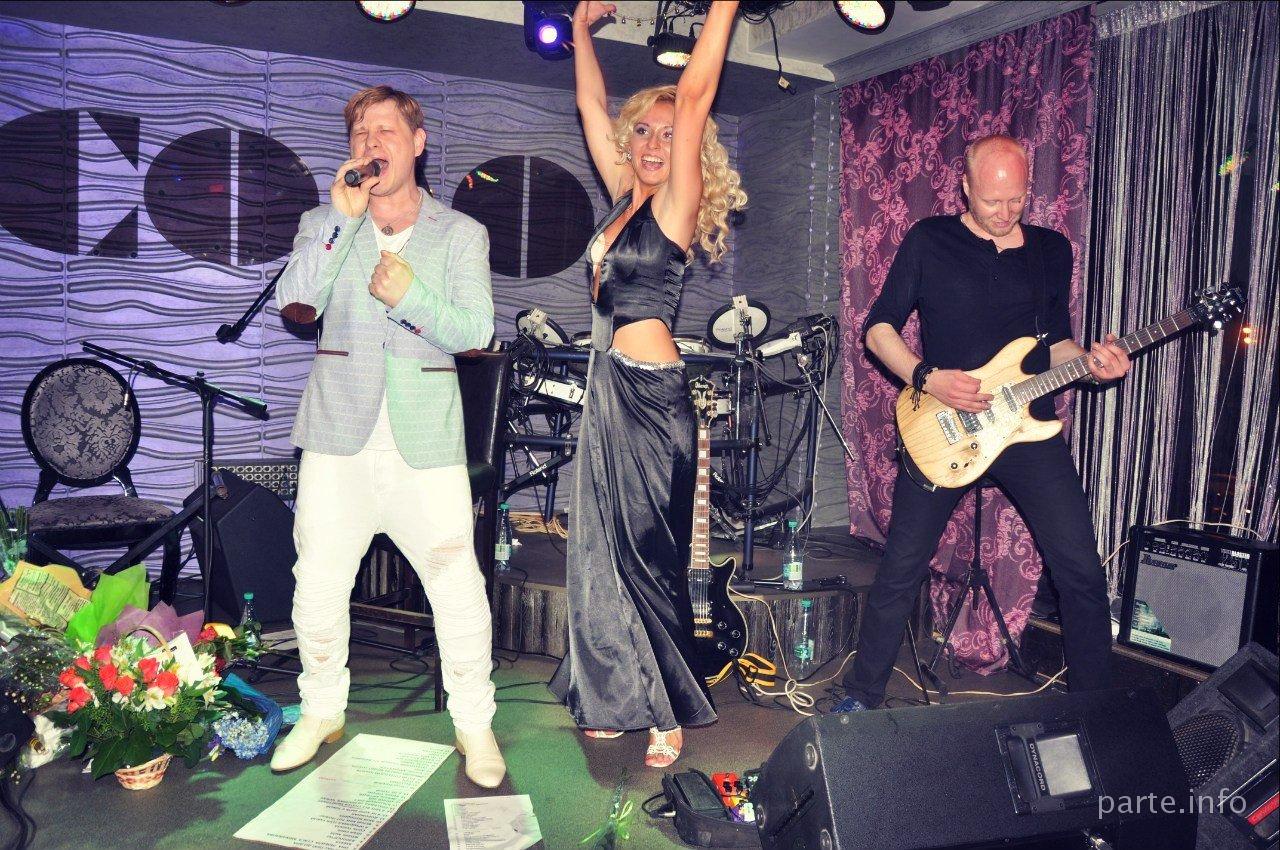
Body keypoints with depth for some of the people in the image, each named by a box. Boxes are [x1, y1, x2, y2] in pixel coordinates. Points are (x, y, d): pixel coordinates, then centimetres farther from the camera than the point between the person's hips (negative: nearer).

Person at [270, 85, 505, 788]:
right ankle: (322, 711, 30)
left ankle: (474, 723, 15)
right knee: (318, 584, 7)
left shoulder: (461, 234, 7)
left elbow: (476, 332, -3)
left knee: (457, 585, -3)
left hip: (425, 440, -2)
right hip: (338, 436, 2)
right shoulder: (324, 224, 12)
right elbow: (296, 304, -6)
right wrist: (343, 219, -12)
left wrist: (410, 295, -18)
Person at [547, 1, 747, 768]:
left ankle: (673, 713, 15)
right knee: (606, 549, 12)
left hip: (650, 395, -8)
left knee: (651, 555, 0)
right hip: (608, 388, 8)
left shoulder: (677, 206, -6)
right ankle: (620, 698, 27)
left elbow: (696, 94, -13)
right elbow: (593, 107, 21)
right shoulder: (626, 199, 13)